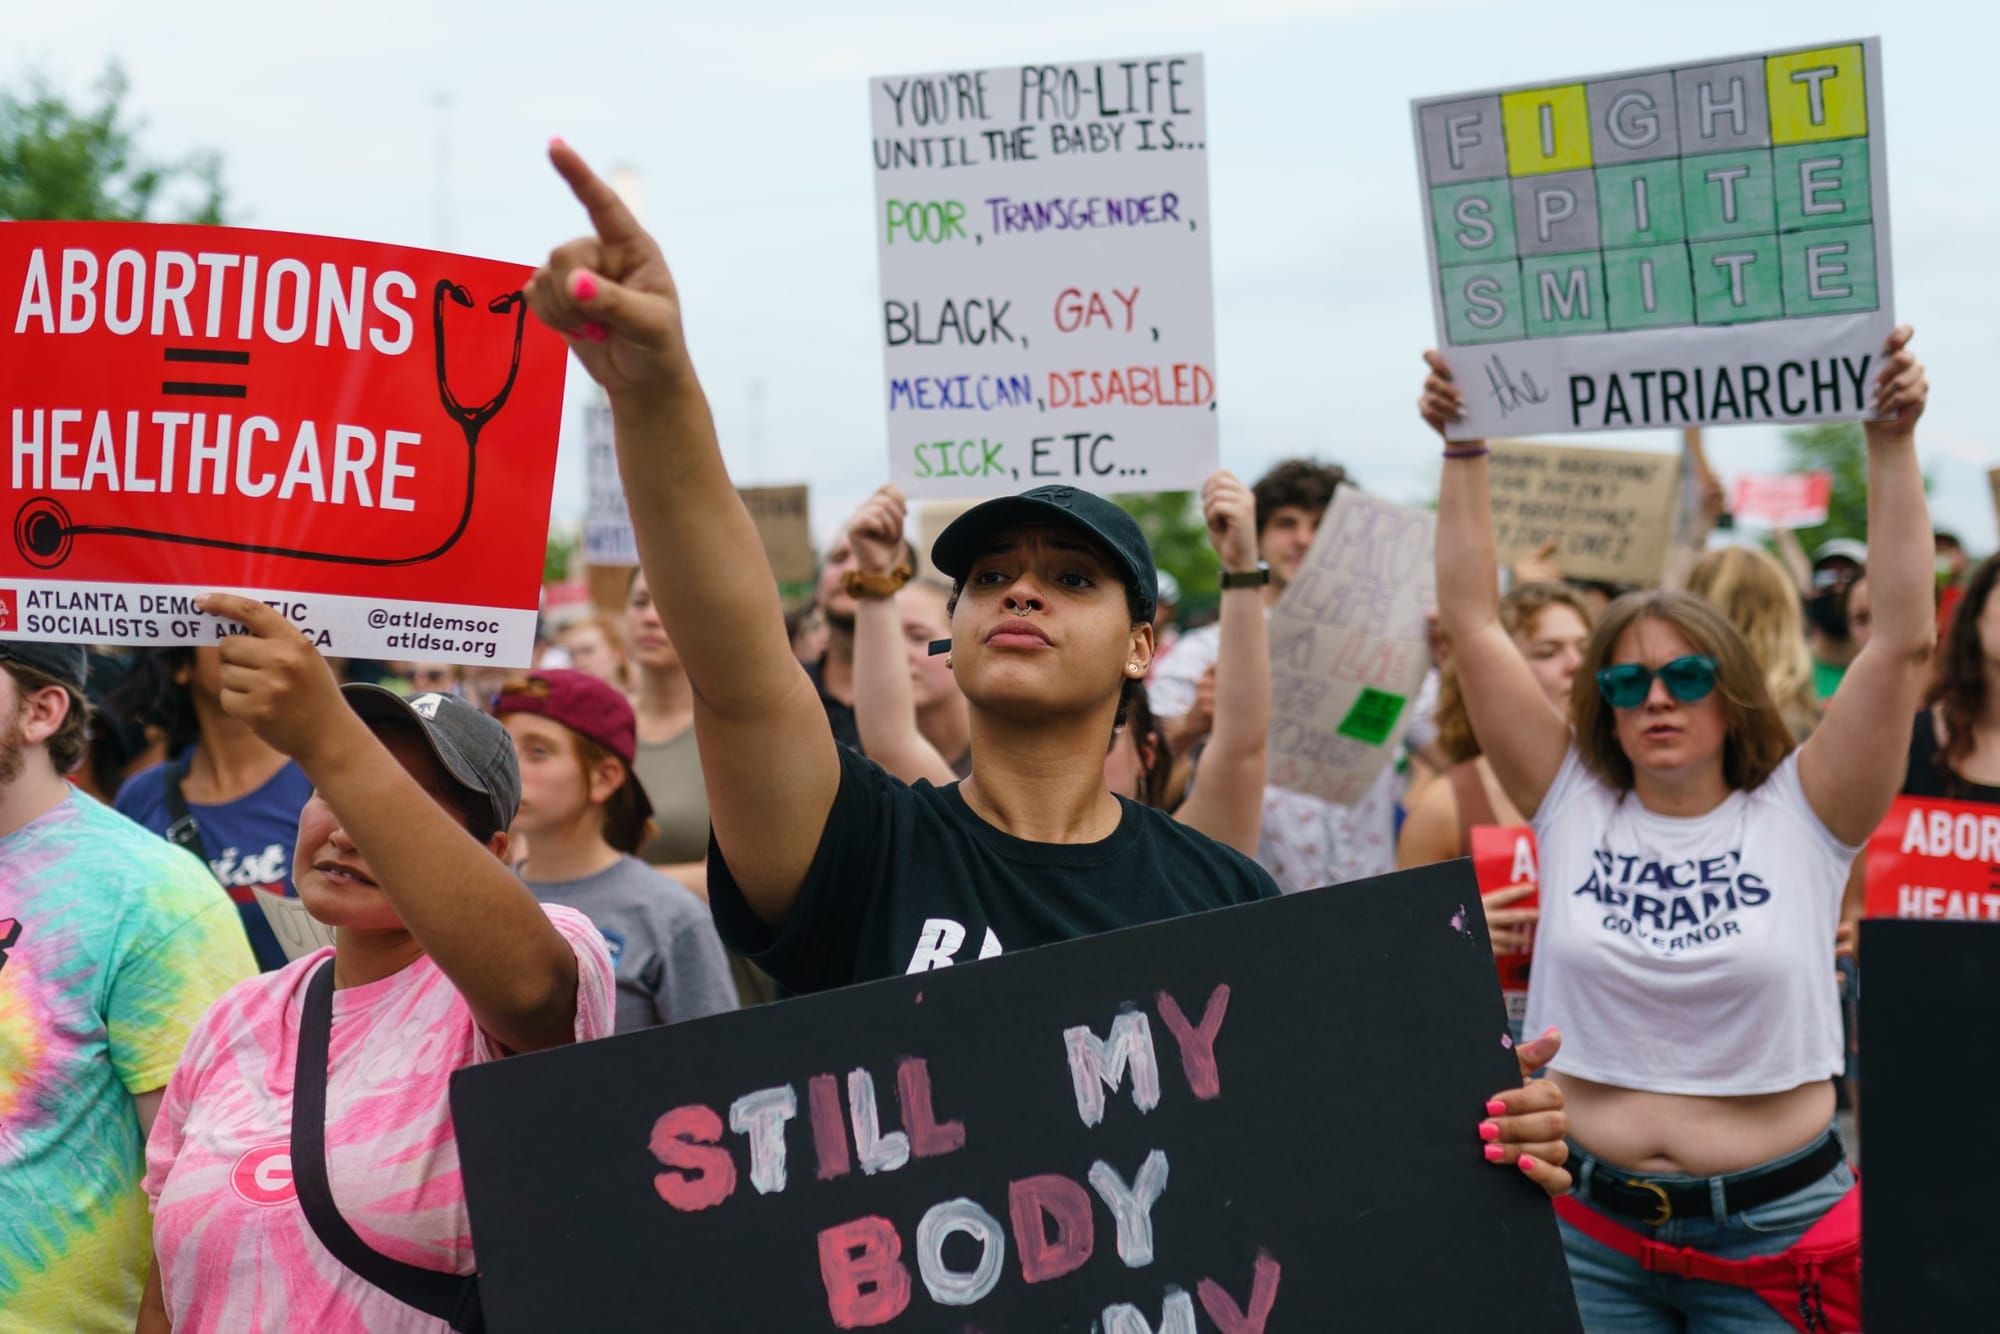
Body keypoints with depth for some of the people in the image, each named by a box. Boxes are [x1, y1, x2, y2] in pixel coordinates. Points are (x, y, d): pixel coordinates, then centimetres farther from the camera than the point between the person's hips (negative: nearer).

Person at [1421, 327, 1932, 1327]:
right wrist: (1463, 450, -5)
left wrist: (1891, 444, -14)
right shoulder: (1571, 806, 2)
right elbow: (1473, 624, -1)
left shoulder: (1801, 817, -2)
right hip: (1588, 1227, 1)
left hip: (1773, 1228, -1)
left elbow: (1904, 641, -9)